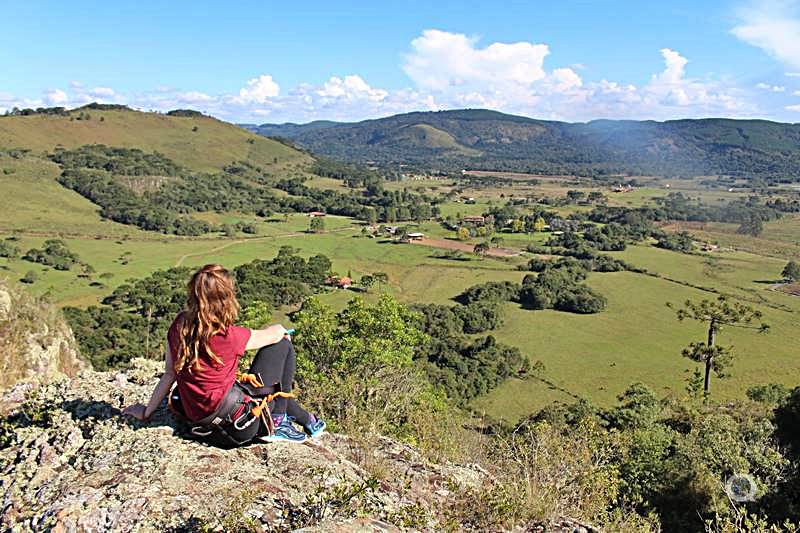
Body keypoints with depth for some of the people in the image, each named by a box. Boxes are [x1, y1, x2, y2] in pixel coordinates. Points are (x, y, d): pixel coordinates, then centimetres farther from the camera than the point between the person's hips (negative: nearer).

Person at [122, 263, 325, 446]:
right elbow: (277, 332, -7)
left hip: (201, 423, 7)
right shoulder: (228, 336, -23)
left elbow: (169, 374, 2)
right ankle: (277, 423, 11)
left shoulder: (179, 326, -7)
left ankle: (305, 419, 35)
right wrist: (282, 332, 16)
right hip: (238, 428, -7)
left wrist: (147, 411, 15)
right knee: (283, 346, 2)